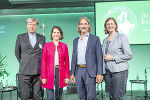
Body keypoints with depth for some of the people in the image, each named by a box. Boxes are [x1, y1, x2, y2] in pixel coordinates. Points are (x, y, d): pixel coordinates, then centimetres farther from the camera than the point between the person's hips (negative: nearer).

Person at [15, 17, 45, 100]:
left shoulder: (42, 38, 11)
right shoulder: (20, 37, 8)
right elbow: (17, 52, 14)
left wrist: (42, 66, 7)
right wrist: (23, 63, 7)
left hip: (38, 71, 1)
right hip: (25, 71, -1)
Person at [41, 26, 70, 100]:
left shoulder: (64, 46, 6)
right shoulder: (46, 46, 2)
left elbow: (67, 62, 6)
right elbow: (43, 62, 1)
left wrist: (67, 76, 1)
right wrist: (43, 77, -5)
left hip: (61, 73, 2)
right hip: (49, 73, -1)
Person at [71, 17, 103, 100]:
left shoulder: (95, 39, 2)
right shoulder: (76, 41, 15)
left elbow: (99, 57, -3)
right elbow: (74, 57, 16)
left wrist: (99, 73, -10)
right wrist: (72, 73, 11)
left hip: (89, 71, -4)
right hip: (78, 71, 4)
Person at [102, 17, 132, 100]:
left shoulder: (122, 37, -2)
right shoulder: (105, 40, 16)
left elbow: (129, 55, -7)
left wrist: (113, 58, -13)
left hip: (119, 71, -5)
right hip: (107, 72, 6)